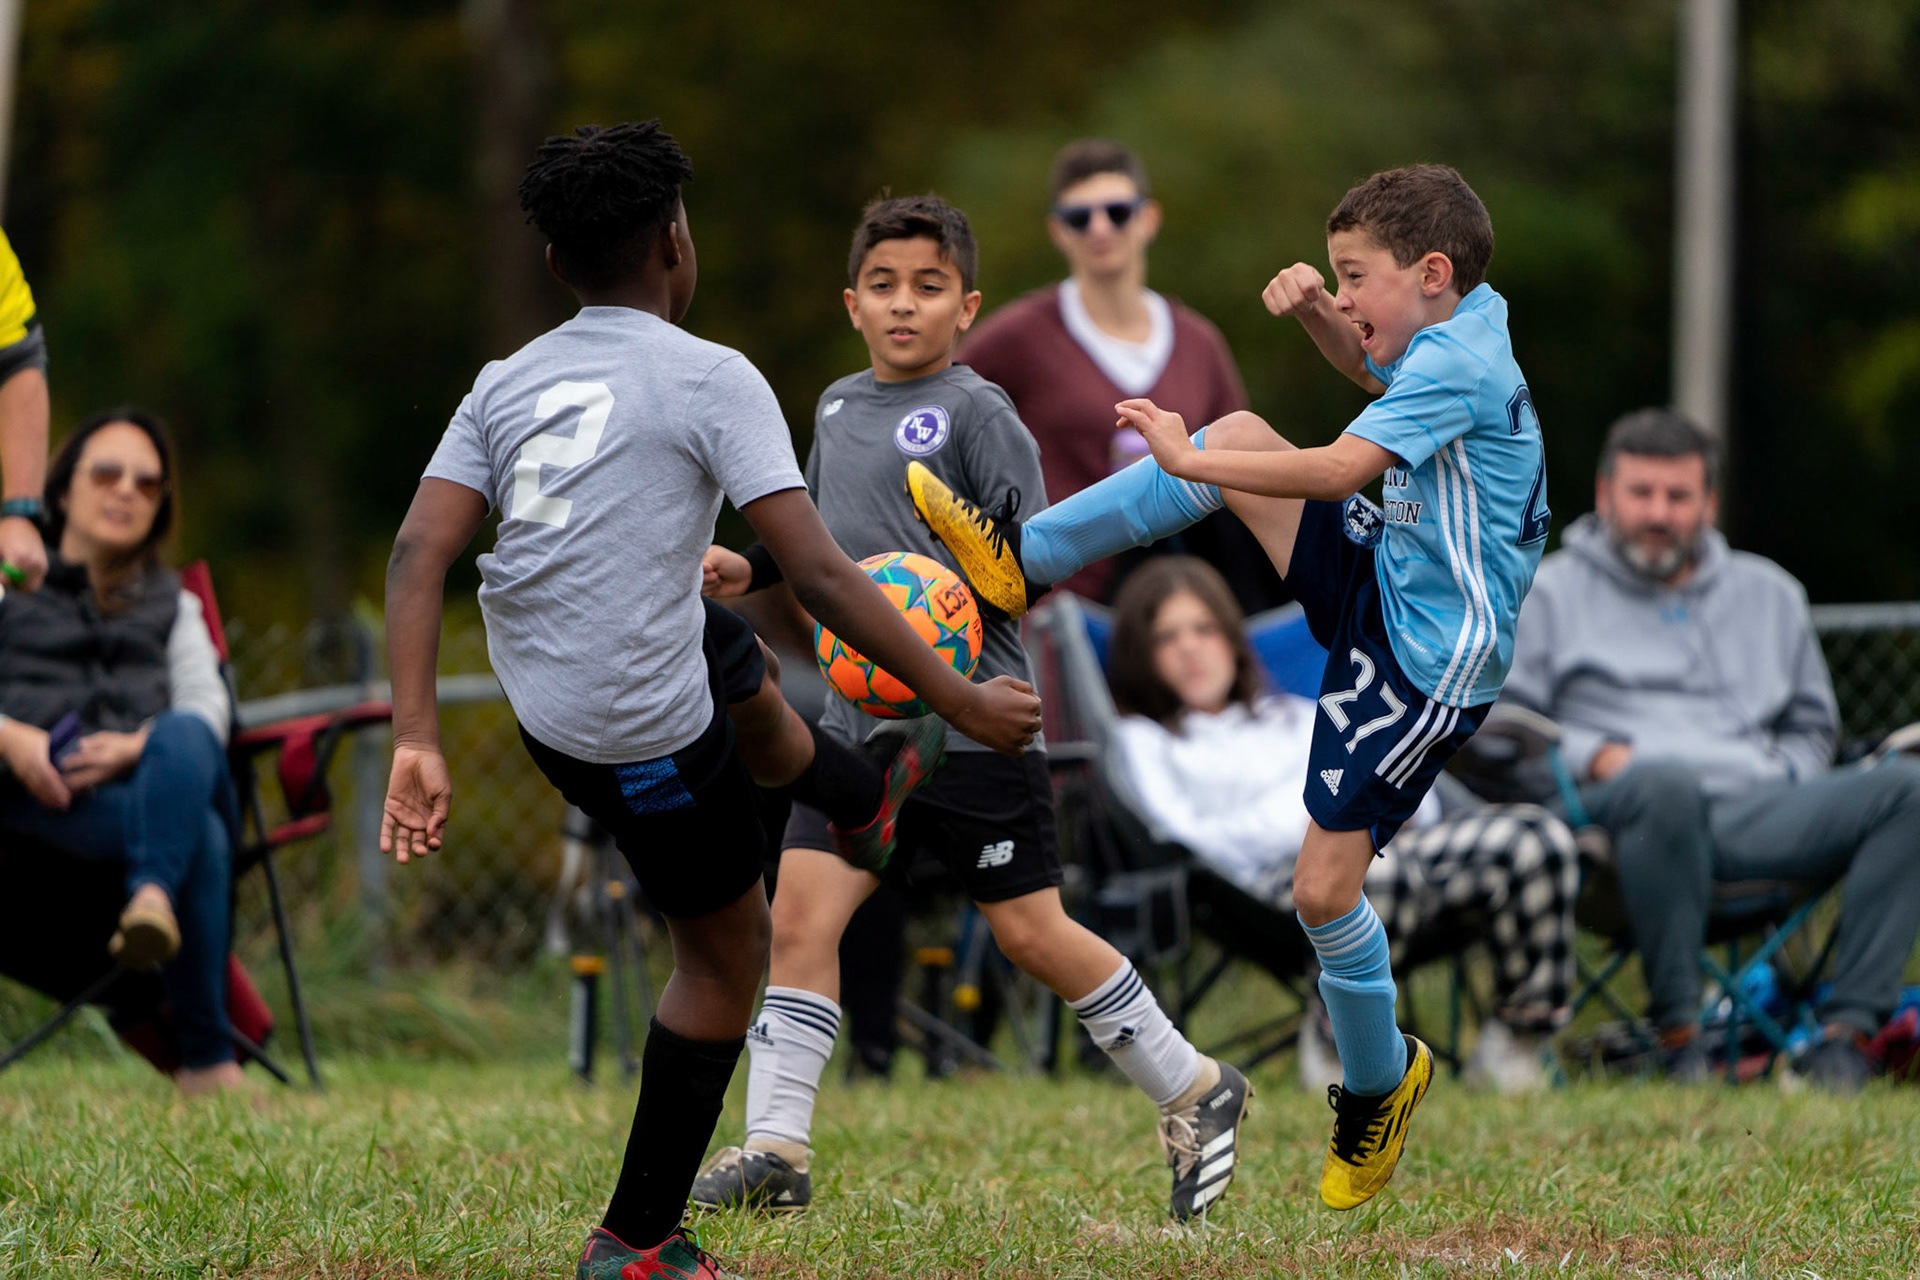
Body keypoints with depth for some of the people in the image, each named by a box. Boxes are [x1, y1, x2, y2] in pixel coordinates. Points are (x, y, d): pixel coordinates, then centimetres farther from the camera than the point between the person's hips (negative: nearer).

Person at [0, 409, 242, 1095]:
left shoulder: (171, 603, 34)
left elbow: (207, 705, 13)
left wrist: (138, 746, -12)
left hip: (146, 777, 2)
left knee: (184, 742, -38)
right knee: (201, 835, -36)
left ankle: (153, 895, -62)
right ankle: (207, 1058, -47)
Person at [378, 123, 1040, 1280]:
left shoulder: (506, 385, 2)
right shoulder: (712, 380, -15)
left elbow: (420, 554, -7)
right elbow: (817, 576, -19)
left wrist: (417, 740, -10)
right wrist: (963, 704, -12)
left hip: (539, 692, 6)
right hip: (647, 736, -6)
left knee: (748, 675, 35)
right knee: (727, 958, 15)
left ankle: (867, 801, 64)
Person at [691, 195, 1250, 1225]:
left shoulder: (978, 413, -7)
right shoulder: (839, 407, 14)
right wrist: (752, 570, 13)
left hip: (971, 723, -6)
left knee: (1030, 933, 0)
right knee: (801, 909, -6)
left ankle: (1195, 1094, 18)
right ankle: (775, 1152, -3)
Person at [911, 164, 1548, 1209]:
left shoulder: (1456, 363, -25)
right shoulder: (1459, 321, 5)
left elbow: (1340, 468, -34)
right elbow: (1373, 372, 28)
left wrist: (1189, 462, -28)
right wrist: (1315, 313, 8)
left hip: (1426, 659, -10)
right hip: (1380, 581, 10)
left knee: (1324, 886, -8)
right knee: (1240, 433, 4)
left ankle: (1380, 1083, 16)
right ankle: (1025, 561, 12)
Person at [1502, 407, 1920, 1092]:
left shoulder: (1768, 594, 28)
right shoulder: (1553, 593, 18)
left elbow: (1812, 727, 34)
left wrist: (1787, 774, 11)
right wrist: (1595, 756, -7)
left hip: (1759, 813, 4)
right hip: (1622, 814, -4)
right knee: (1667, 783, -43)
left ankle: (1850, 1030, -29)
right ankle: (1677, 1030, -34)